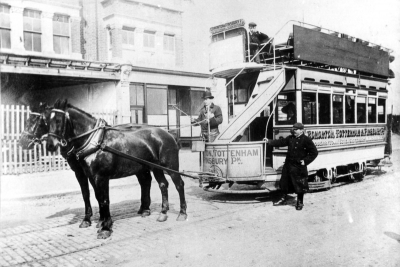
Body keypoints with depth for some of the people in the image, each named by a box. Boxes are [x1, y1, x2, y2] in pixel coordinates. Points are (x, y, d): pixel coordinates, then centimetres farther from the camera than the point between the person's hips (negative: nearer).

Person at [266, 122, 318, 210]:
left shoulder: (307, 140, -9)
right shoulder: (290, 138, 8)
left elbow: (314, 152, -9)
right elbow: (280, 142, 13)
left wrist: (305, 161, -13)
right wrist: (269, 142, 7)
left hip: (299, 167, -6)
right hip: (288, 165, 6)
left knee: (299, 186, 3)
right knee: (284, 183, 15)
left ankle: (300, 202, 21)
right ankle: (284, 199, 32)